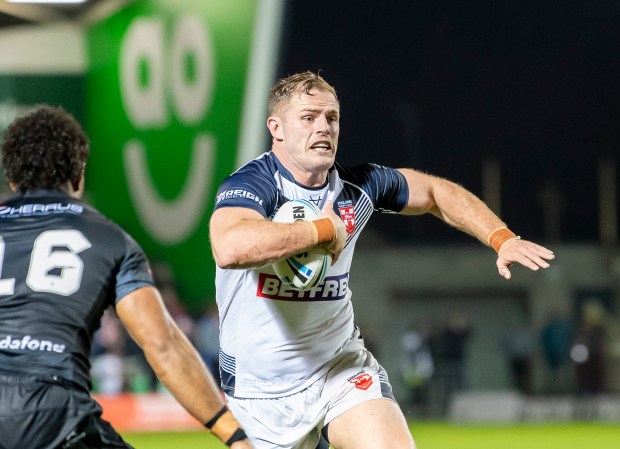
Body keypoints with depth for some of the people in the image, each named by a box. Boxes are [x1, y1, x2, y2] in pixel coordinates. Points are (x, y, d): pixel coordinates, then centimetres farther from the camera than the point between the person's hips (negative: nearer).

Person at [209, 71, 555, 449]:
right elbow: (231, 248, -43)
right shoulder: (250, 186, -20)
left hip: (342, 366, 3)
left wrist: (502, 239, 3)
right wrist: (324, 230, -31)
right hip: (264, 389, -3)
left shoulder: (358, 184, -2)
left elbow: (436, 192, 16)